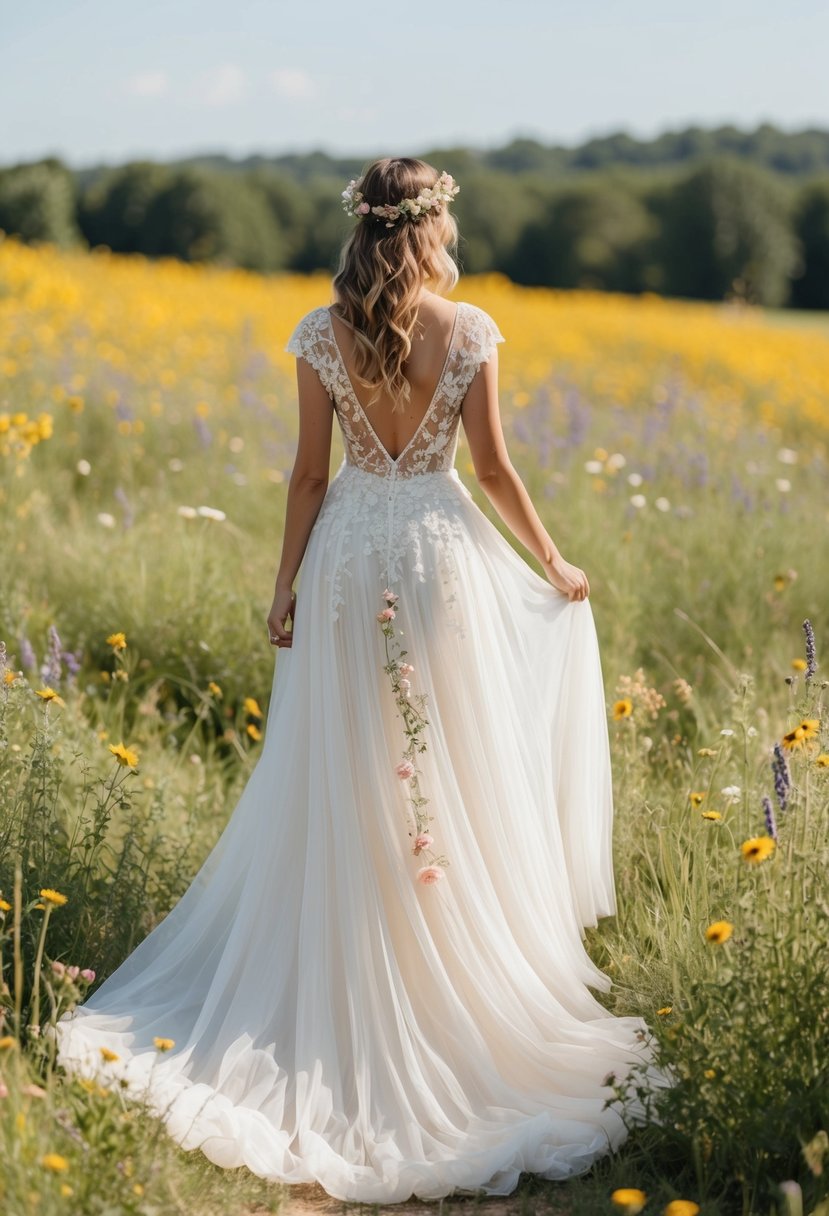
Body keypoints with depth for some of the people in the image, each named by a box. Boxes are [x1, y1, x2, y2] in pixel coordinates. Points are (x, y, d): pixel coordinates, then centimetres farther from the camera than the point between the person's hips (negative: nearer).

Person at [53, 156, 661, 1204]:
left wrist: (285, 586, 6)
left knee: (347, 789, 10)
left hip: (351, 558, 1)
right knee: (457, 775, 11)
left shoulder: (322, 336, -5)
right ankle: (471, 966, 20)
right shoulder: (470, 332, -8)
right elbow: (492, 467, -4)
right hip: (443, 552, -1)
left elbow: (309, 473, -3)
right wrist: (552, 565, 9)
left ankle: (347, 989, 16)